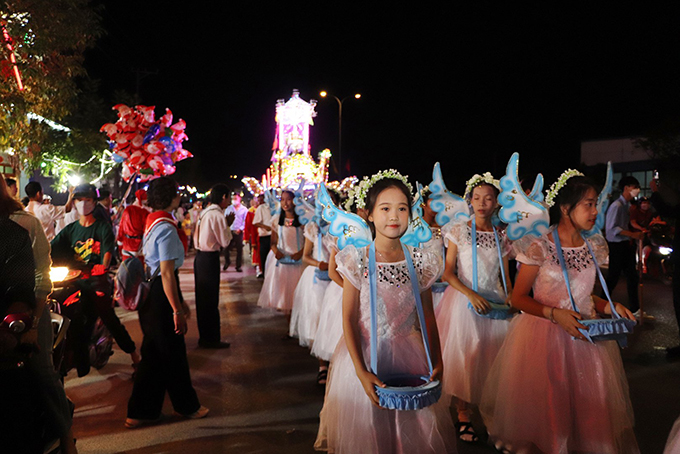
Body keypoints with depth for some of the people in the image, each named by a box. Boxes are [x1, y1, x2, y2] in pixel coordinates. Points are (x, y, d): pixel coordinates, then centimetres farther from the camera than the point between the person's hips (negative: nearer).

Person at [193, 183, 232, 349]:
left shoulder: (204, 212, 11)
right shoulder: (217, 215, -16)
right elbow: (224, 242, -15)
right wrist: (229, 225, 0)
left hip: (200, 256, 9)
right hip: (210, 259, -9)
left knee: (202, 297, 16)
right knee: (210, 300, -1)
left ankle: (204, 336, 27)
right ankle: (211, 339, 8)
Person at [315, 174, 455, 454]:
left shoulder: (421, 260, -3)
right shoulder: (357, 259, -10)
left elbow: (428, 316, 4)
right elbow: (349, 318, -10)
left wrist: (437, 360, -2)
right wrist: (361, 371, -17)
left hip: (407, 354, 2)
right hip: (363, 352, -2)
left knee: (413, 429, 12)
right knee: (364, 428, 11)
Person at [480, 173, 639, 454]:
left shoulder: (594, 247, 5)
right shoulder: (540, 247, -13)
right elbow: (519, 298, -9)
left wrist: (610, 307, -2)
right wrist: (555, 314, -21)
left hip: (584, 334, 5)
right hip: (544, 335, -5)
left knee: (587, 406, 9)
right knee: (546, 407, 4)